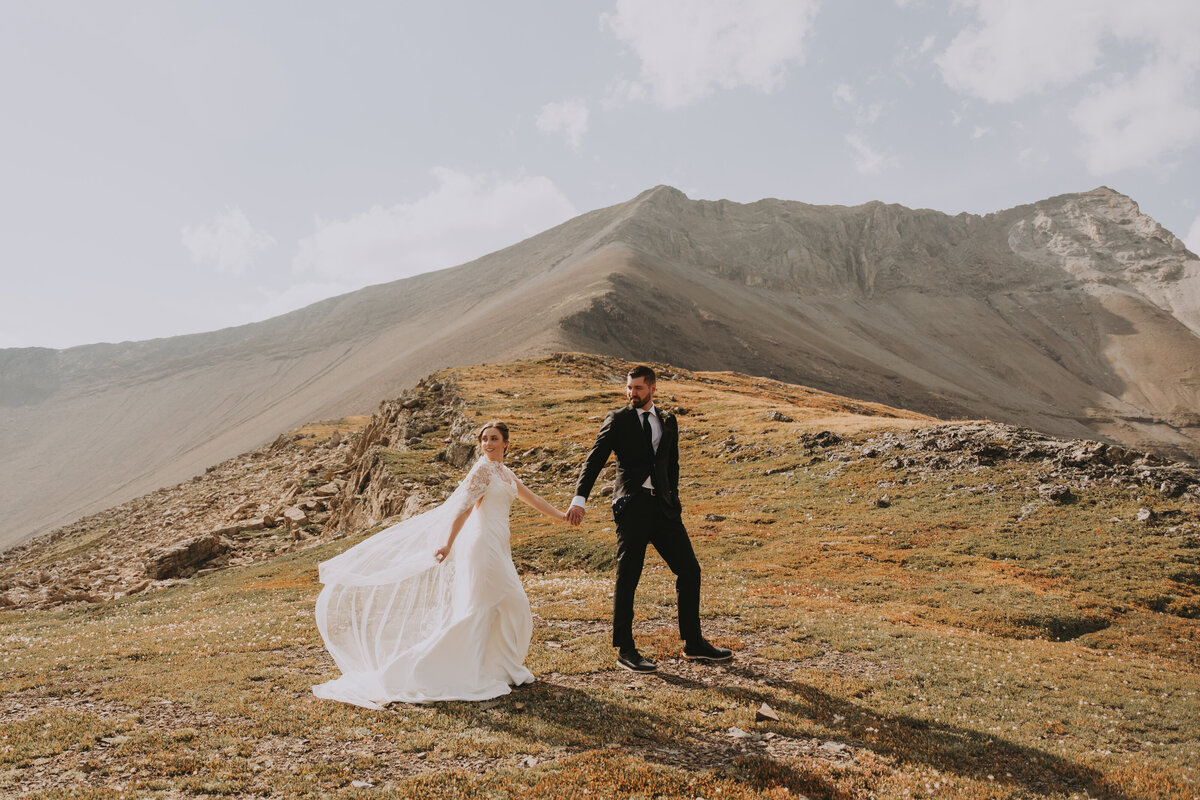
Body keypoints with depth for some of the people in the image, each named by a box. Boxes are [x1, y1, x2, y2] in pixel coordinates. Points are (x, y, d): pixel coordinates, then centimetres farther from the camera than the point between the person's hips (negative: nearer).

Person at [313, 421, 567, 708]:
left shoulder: (505, 473, 15)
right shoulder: (483, 470, -11)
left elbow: (531, 498, 25)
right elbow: (463, 508, -20)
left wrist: (562, 516, 27)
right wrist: (448, 544, -28)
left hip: (497, 549, 9)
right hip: (484, 545, -9)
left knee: (513, 608, 11)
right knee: (474, 612, -8)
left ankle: (502, 669, 23)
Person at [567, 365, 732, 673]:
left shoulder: (668, 422, 16)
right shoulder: (617, 419, 3)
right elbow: (595, 459, -4)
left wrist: (674, 504, 16)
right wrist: (580, 499, -16)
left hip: (662, 506, 5)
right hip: (631, 504, -5)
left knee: (689, 570, 6)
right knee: (627, 578, -1)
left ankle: (694, 644, 19)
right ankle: (625, 649, 13)